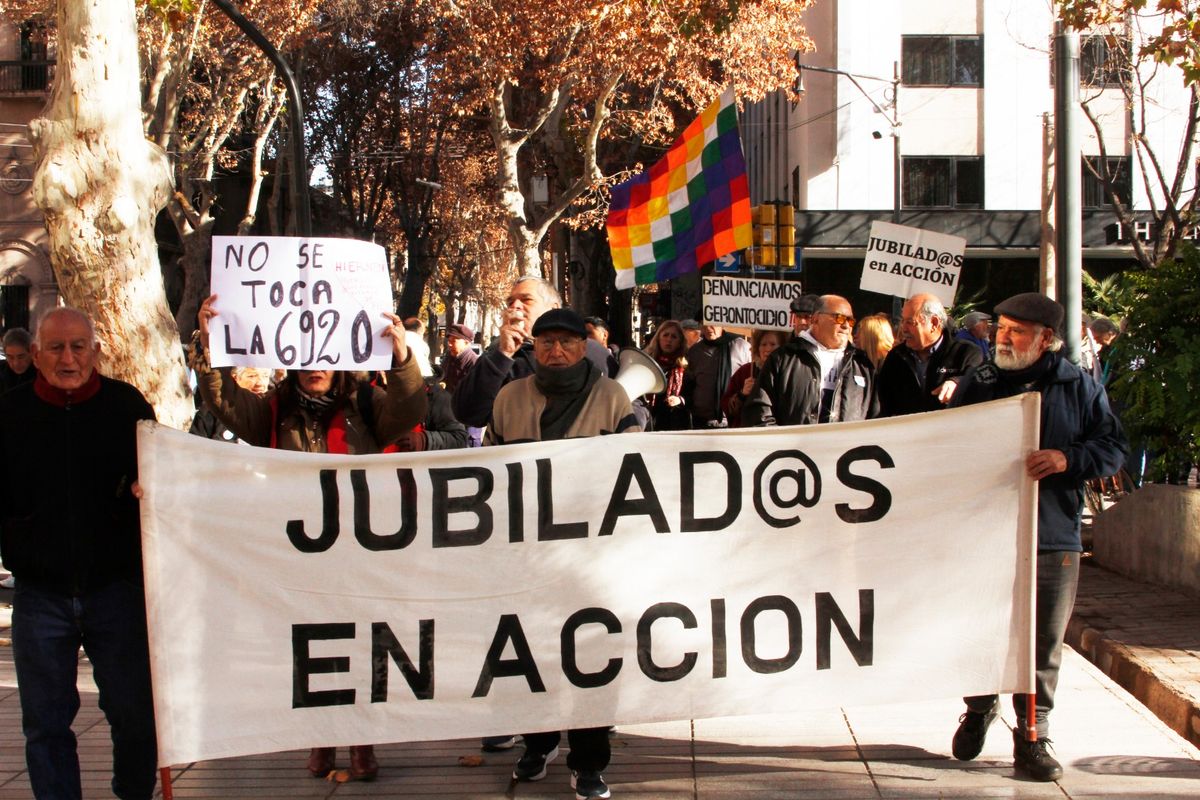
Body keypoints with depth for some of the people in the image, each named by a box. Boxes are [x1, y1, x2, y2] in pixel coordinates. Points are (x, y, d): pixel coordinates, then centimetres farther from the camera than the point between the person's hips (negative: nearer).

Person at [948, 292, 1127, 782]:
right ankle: (979, 708, 35)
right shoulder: (978, 384, 5)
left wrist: (1068, 459, -16)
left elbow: (1113, 447, 3)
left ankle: (1032, 739, 11)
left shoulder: (1079, 387, 3)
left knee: (1043, 645, 2)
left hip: (1054, 538, -1)